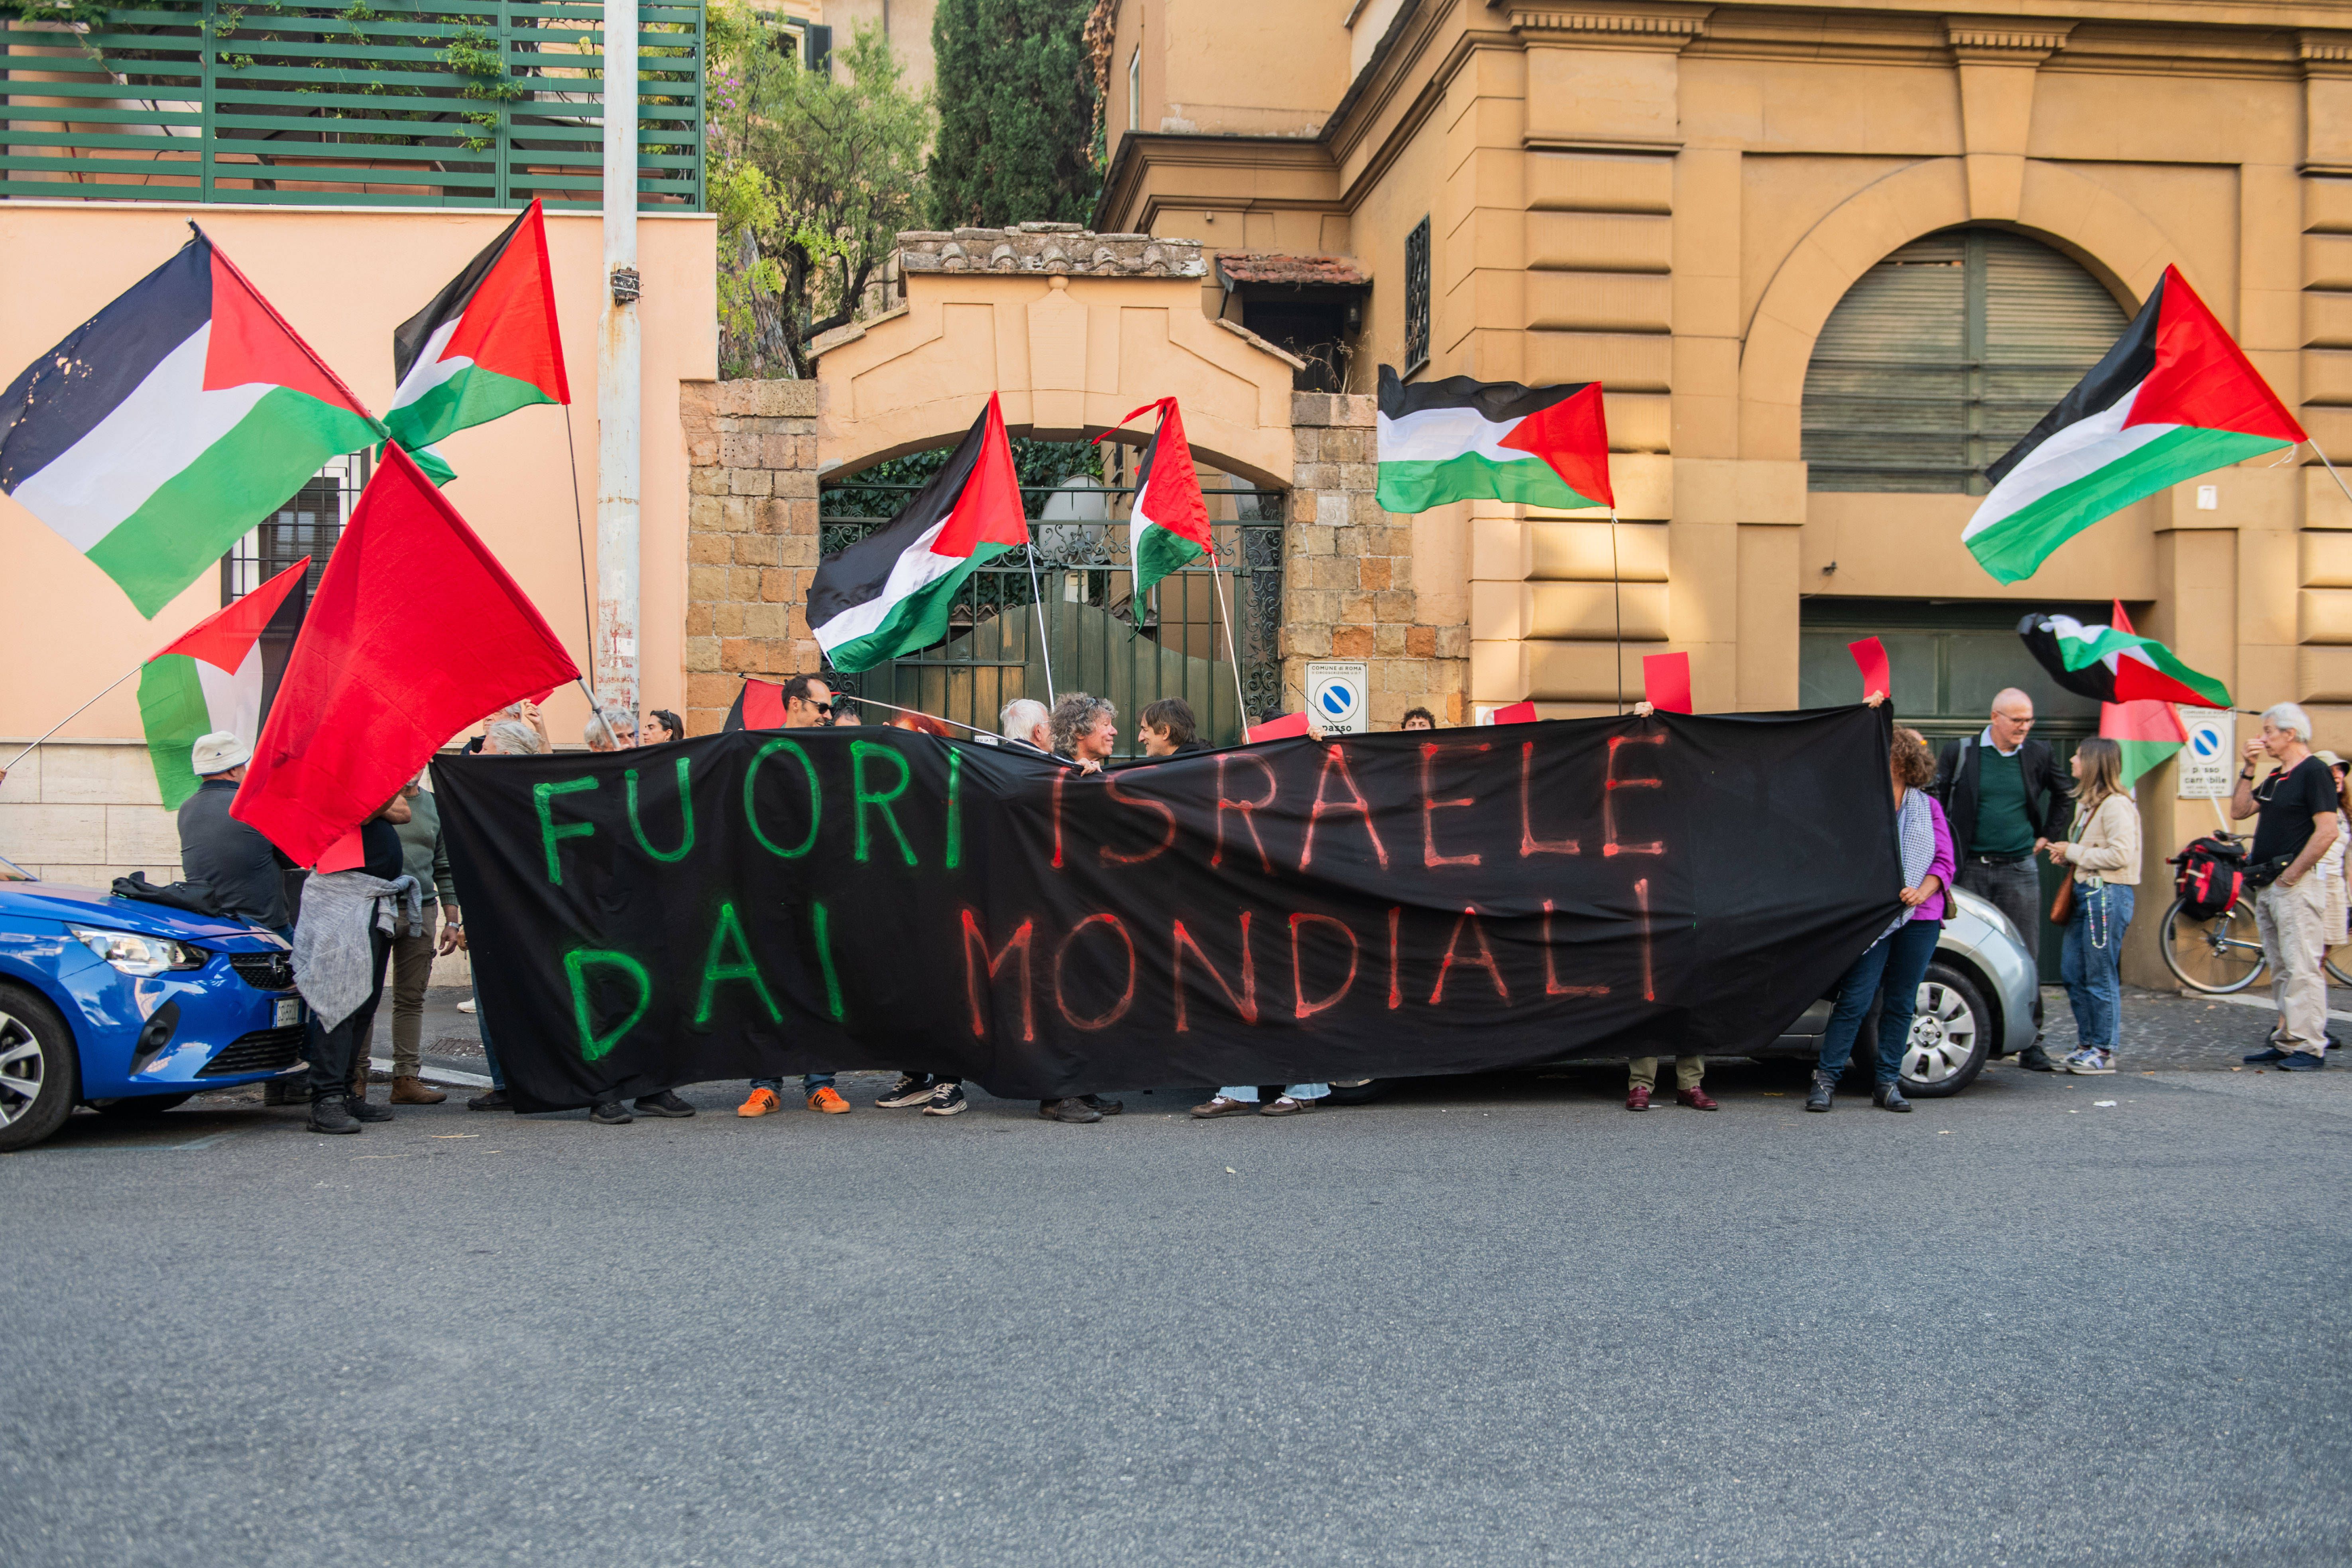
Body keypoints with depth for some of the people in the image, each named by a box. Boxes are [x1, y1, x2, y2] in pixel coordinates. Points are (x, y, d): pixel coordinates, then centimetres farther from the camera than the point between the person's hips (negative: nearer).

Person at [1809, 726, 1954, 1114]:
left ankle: (1888, 1084, 14)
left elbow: (1944, 861, 8)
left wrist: (1922, 892, -9)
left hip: (1919, 918, 3)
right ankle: (1825, 1079, -5)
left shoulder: (1928, 807, 12)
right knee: (1856, 998, -10)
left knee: (1901, 1002, 7)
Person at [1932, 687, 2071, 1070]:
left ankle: (2030, 1045, 6)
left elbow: (2064, 797, 23)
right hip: (1971, 868, -1)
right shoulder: (1959, 752, -1)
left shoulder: (2039, 755, 6)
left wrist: (2048, 837, 16)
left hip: (2019, 870, 2)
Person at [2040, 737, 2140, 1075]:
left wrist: (2073, 852, -13)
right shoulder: (2088, 803, 18)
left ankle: (2104, 1051, 2)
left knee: (2101, 977, -5)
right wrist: (2064, 852, 6)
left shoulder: (2116, 805, -13)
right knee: (2073, 973, 10)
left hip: (2108, 894, -10)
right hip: (2086, 892, 10)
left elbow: (2120, 855, -21)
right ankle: (2087, 1044, 18)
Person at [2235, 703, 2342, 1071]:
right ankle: (2286, 1043, 16)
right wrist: (2248, 769, 10)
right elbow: (2239, 810, 19)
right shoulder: (2276, 778, 18)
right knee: (2281, 971, 11)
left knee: (2303, 968, -10)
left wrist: (2291, 875, -17)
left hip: (2294, 886, -10)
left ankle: (2309, 1048, -11)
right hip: (2268, 887, 10)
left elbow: (2328, 831, -18)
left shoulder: (2313, 772, -10)